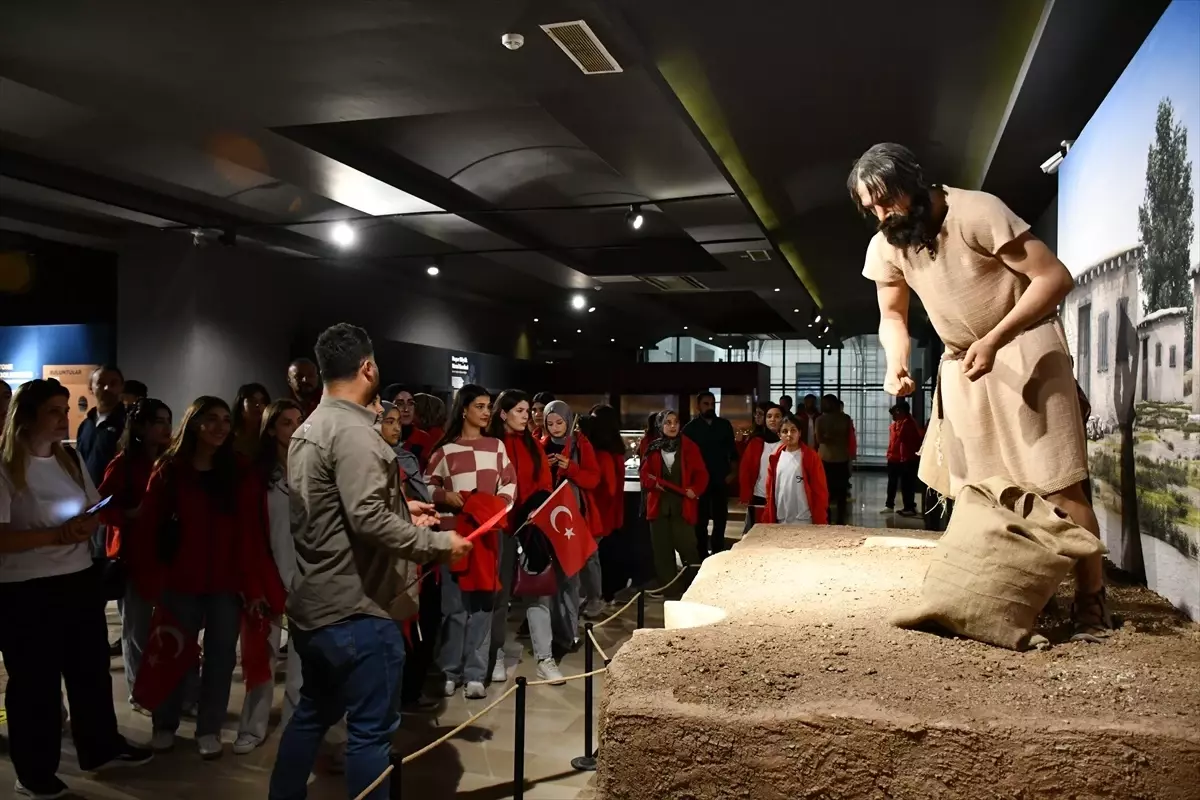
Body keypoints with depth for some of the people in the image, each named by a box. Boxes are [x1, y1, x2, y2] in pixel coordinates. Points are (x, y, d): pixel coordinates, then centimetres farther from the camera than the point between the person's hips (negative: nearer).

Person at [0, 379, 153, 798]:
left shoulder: (71, 458, 8)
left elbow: (95, 511, 15)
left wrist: (89, 524, -7)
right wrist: (55, 535, -28)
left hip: (81, 579, 7)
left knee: (92, 668, 16)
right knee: (35, 681, 6)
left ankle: (101, 747, 33)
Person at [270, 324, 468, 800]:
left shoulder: (308, 429, 11)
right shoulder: (353, 431, -20)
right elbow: (368, 520, -28)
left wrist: (400, 508, 17)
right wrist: (439, 542, -19)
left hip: (313, 604, 10)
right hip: (355, 610, -10)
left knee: (312, 714, 23)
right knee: (371, 729, 3)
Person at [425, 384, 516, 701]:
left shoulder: (497, 446, 9)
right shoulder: (446, 449, 5)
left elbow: (510, 481, 11)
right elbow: (426, 484, 7)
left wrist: (503, 501, -6)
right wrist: (445, 496, -10)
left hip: (487, 531, 2)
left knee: (482, 604, 2)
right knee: (454, 604, 2)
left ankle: (475, 674, 9)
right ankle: (451, 671, 14)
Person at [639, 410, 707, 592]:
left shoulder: (689, 446, 2)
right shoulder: (652, 448, 7)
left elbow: (701, 473, 1)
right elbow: (645, 474, 8)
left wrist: (695, 489, -16)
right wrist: (654, 483, -12)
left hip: (683, 505, -2)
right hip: (659, 504, 3)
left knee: (687, 547, -8)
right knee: (662, 549, 5)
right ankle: (668, 589, 14)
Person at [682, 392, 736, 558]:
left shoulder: (725, 425, 7)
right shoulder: (690, 428, 0)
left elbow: (732, 452, 10)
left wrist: (731, 473, 1)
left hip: (721, 480, 2)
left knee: (721, 519, 8)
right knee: (701, 520, 5)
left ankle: (718, 553, 20)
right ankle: (702, 555, 13)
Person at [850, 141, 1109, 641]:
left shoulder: (977, 212, -23)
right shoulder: (884, 248, -5)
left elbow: (1056, 278, -22)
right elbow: (893, 317, 8)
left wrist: (993, 341, -31)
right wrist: (896, 364, -13)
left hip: (1023, 348, -6)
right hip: (961, 363, 6)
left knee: (1056, 483, -8)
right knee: (973, 487, 8)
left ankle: (1092, 601, 4)